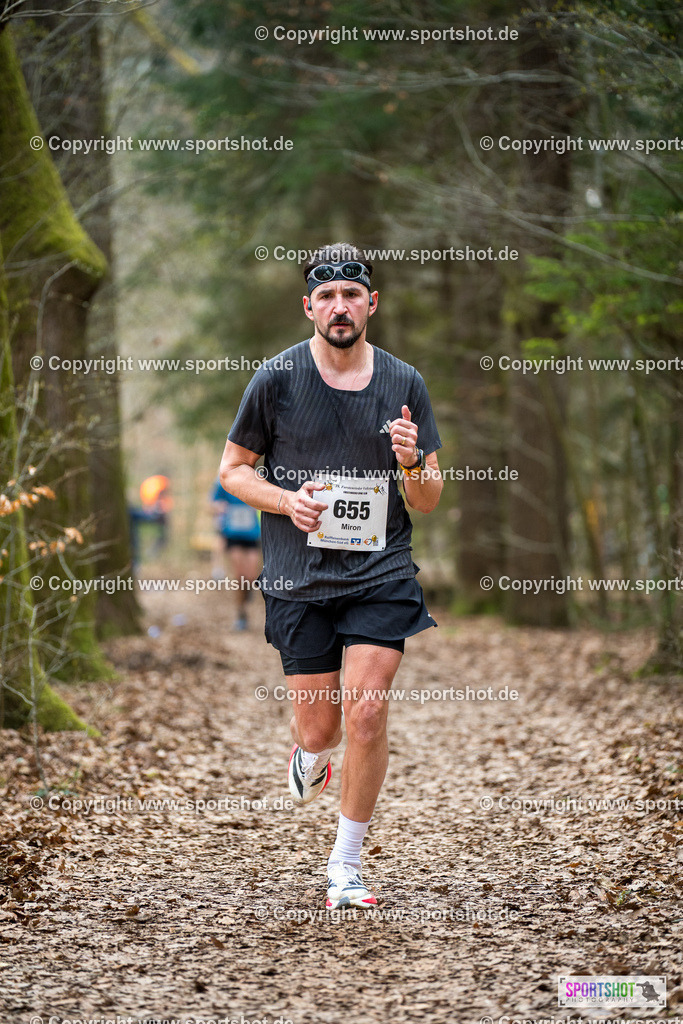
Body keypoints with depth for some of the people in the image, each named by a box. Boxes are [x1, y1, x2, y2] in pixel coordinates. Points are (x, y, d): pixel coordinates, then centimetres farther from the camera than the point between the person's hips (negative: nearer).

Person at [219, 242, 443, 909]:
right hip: (300, 579, 0)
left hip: (381, 574, 1)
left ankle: (345, 865, 6)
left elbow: (428, 501, 7)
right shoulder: (276, 378, -2)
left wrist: (411, 463, -16)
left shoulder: (404, 383, 3)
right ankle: (307, 756, 43)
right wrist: (286, 501, -12)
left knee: (367, 715, -10)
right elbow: (233, 469, 7)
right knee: (319, 730, 3)